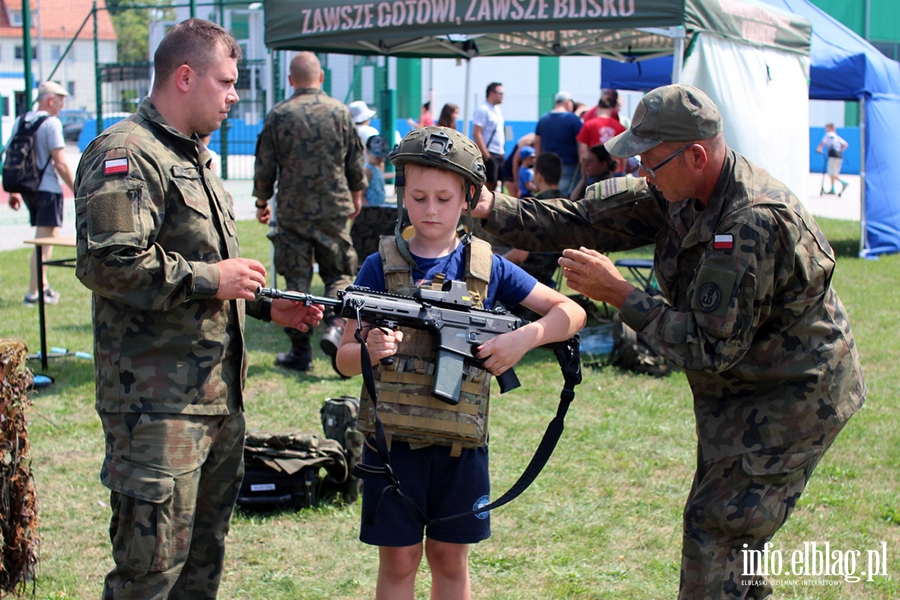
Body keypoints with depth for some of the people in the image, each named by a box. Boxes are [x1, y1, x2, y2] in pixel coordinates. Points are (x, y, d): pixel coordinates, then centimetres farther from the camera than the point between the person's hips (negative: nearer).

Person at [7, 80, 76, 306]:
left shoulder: (19, 121, 10)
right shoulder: (51, 123, -12)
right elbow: (60, 163, -16)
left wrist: (13, 191, 19)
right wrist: (77, 191, -9)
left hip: (27, 187, 8)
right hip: (48, 188, -8)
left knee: (48, 237, 20)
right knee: (44, 242, -3)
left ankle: (44, 285, 22)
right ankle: (33, 294, -3)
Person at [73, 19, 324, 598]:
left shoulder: (195, 156, 20)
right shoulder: (126, 155, -13)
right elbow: (108, 263, -26)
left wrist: (267, 307, 16)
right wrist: (209, 278, -18)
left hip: (219, 394, 10)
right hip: (157, 404, -10)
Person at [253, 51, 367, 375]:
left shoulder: (278, 115, -4)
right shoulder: (340, 112, -1)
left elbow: (265, 166, 1)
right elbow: (356, 162, 6)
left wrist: (262, 201, 15)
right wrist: (356, 195, 21)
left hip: (292, 211, 0)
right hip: (334, 209, 1)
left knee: (296, 279, 5)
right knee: (339, 272, 11)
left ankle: (300, 351, 8)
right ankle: (335, 327, -12)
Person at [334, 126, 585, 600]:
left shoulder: (488, 267, 1)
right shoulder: (380, 267, -2)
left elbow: (571, 313, 2)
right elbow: (345, 359, -3)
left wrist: (524, 338, -16)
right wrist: (371, 349, -25)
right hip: (394, 440, -1)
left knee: (450, 558, 12)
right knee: (399, 560, 6)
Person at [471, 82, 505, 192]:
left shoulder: (497, 110, 16)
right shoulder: (482, 110, -11)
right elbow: (476, 134, -18)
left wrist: (502, 152, 16)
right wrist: (486, 154, -22)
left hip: (499, 154, 9)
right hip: (489, 154, -9)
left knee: (494, 183, 10)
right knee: (488, 183, -9)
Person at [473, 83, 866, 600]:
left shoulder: (754, 223, -31)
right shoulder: (683, 194, -4)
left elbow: (711, 347, -28)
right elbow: (589, 221, 2)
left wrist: (620, 295, -23)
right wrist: (494, 210, -6)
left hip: (792, 398, -9)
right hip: (741, 392, 9)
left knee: (718, 527, -10)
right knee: (730, 529, 16)